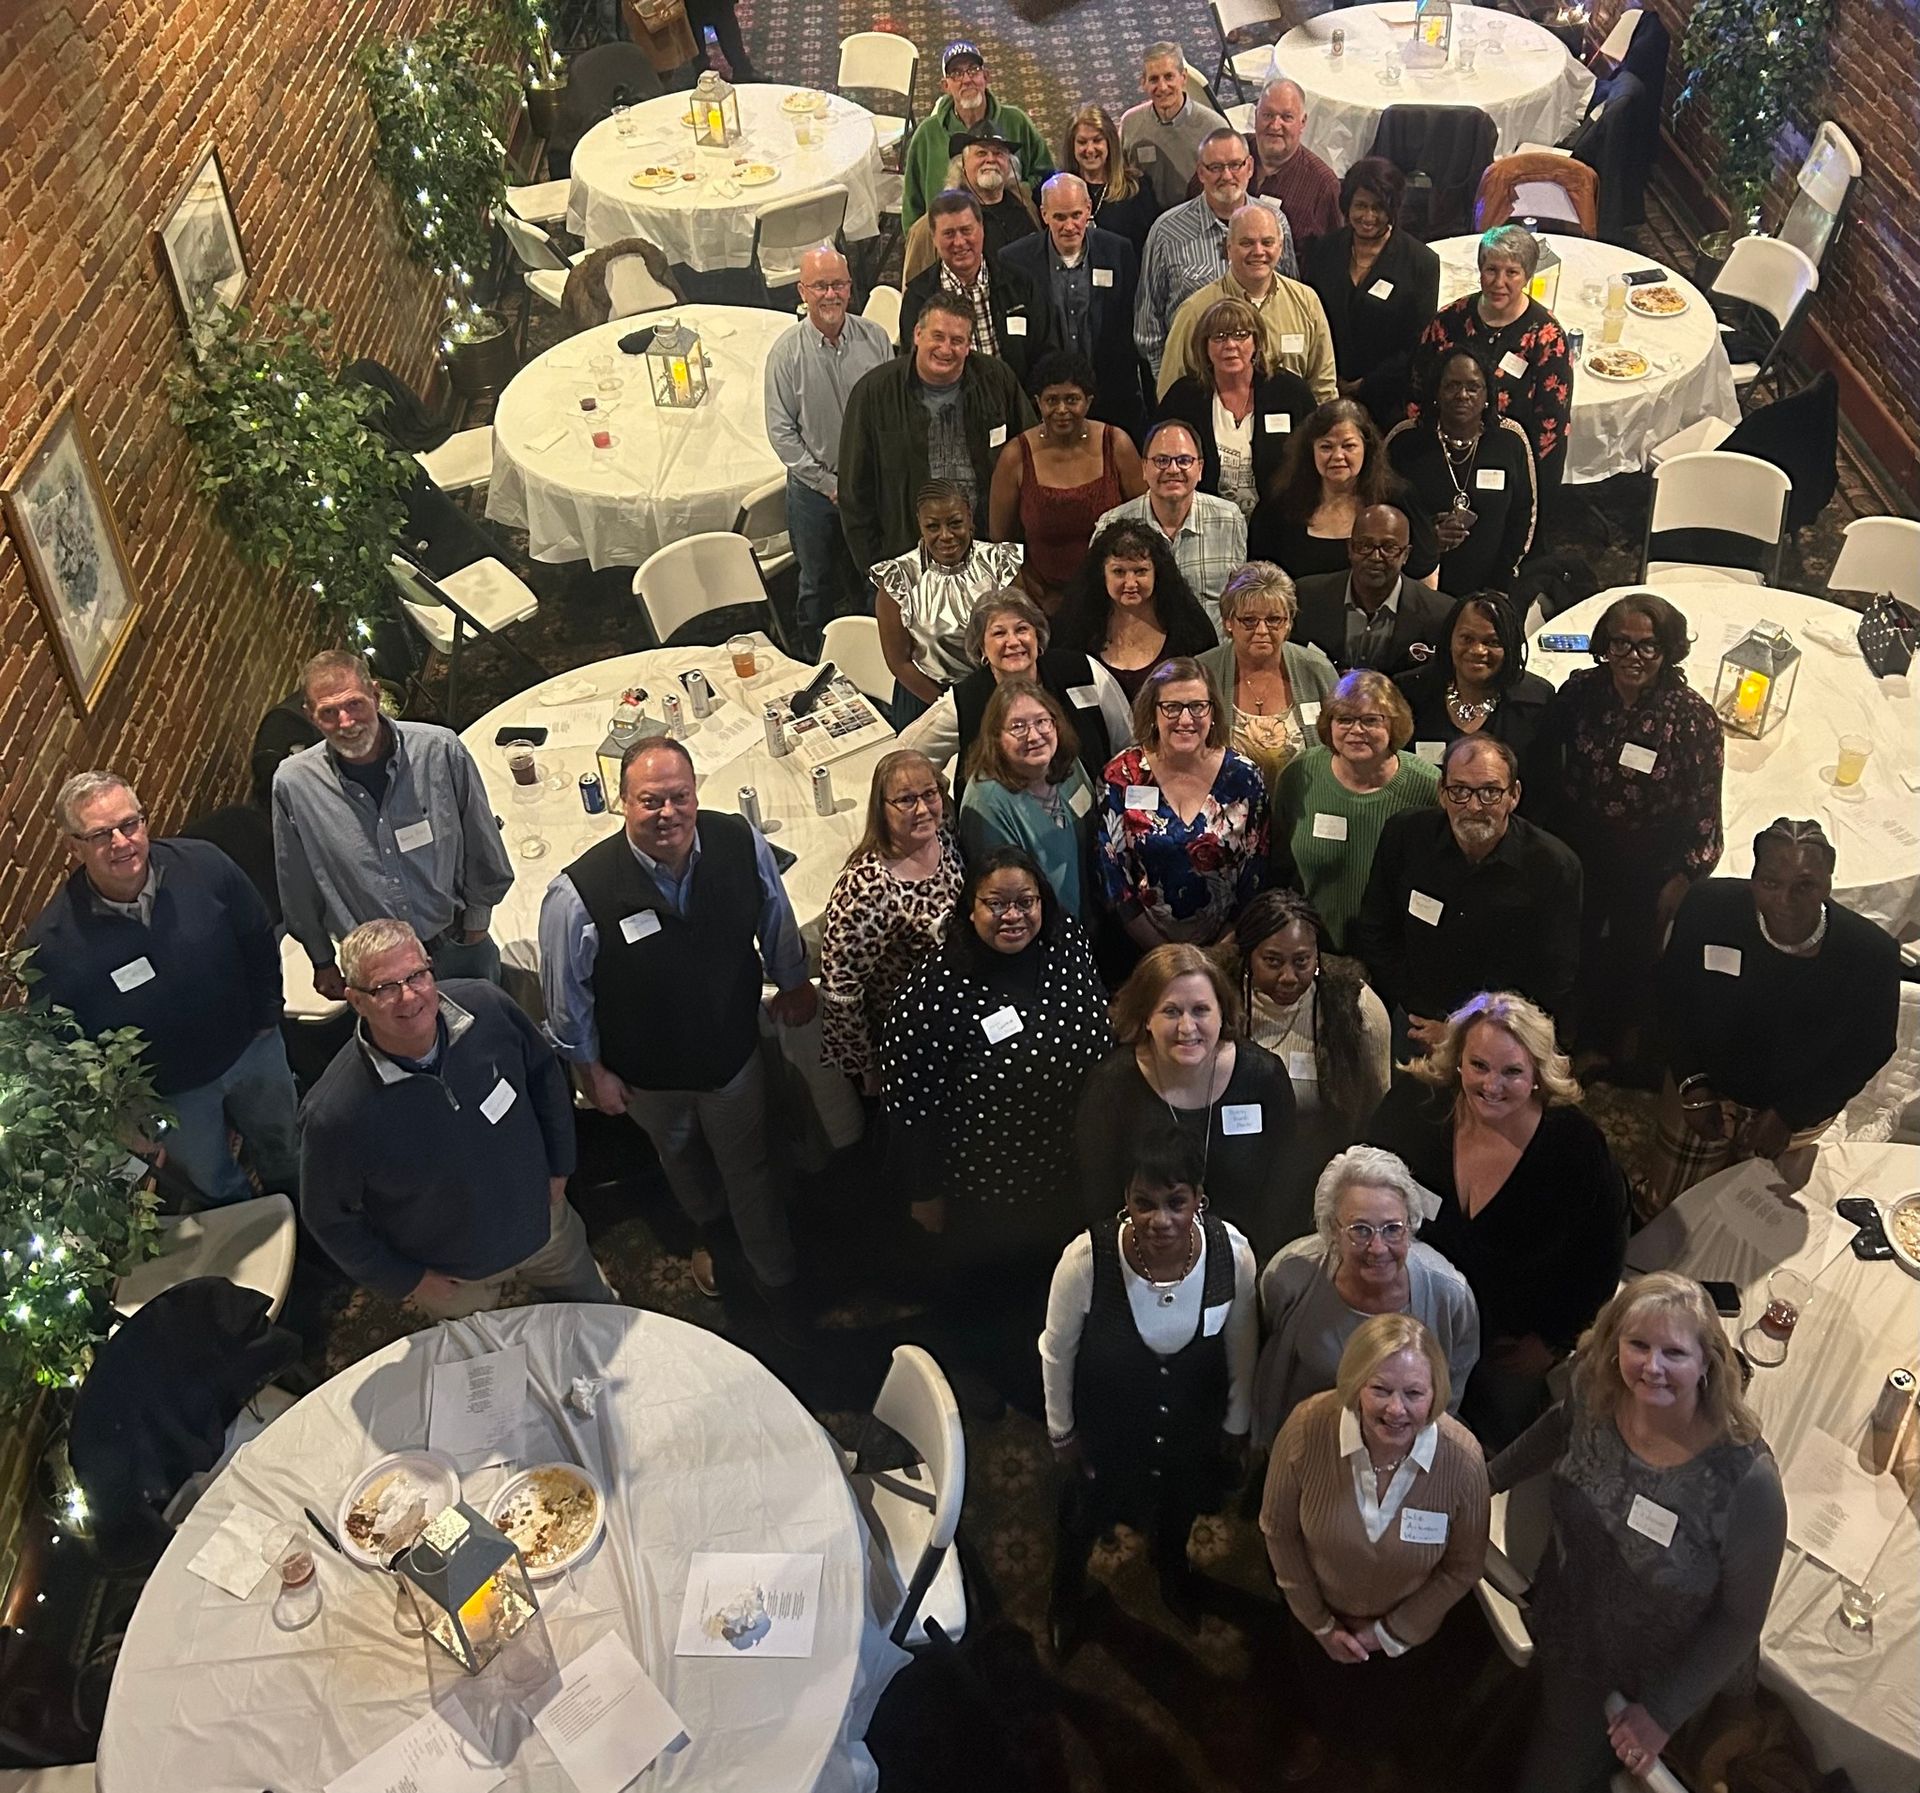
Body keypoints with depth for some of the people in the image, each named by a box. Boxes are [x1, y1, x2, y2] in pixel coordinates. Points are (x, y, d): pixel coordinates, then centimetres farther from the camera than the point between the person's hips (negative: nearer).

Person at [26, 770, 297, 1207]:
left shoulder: (204, 866, -23)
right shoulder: (51, 942, -27)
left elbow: (260, 941, -4)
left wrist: (266, 1017, 2)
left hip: (253, 1051, 2)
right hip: (170, 1096, -2)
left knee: (287, 1156, 29)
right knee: (216, 1192, 22)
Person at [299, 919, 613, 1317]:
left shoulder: (487, 1007, -26)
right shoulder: (334, 1116, -36)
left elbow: (544, 1075, -4)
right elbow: (329, 1219, -17)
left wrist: (558, 1167, 3)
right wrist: (407, 1281, -9)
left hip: (544, 1220, 4)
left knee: (599, 1317, 30)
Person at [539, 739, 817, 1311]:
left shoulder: (743, 845, -26)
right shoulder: (578, 894, -34)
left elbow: (775, 918, -4)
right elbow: (567, 995, -18)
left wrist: (793, 982, 11)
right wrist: (592, 1071, -6)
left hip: (734, 1051, 1)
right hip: (647, 1072, 0)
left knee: (748, 1167, 22)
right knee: (681, 1159, 31)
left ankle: (776, 1279, 50)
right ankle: (709, 1229, 66)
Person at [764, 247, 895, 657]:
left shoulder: (875, 338, -6)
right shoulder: (787, 353, -12)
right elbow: (781, 432, -9)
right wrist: (830, 484, -12)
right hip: (814, 488, -2)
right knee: (817, 585, 13)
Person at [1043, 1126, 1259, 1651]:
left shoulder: (1232, 1252, -32)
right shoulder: (1087, 1258, -38)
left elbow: (1240, 1345, -11)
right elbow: (1057, 1352, -18)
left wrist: (1236, 1425, 3)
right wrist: (1061, 1431, -4)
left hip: (1193, 1426, 2)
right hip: (1103, 1427, -2)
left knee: (1179, 1507, 34)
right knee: (1083, 1514, 29)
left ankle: (1170, 1563, 70)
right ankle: (1066, 1588, 63)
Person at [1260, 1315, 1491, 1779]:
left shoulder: (1462, 1459, -35)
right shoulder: (1307, 1429, -36)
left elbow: (1464, 1567, -16)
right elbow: (1278, 1530, -16)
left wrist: (1391, 1634, -8)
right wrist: (1319, 1623, -6)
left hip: (1410, 1627, 0)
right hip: (1322, 1613, 1)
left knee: (1387, 1722, 28)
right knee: (1325, 1704, 31)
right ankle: (1317, 1730, 66)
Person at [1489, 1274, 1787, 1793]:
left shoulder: (1747, 1480, -35)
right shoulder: (1596, 1392, -23)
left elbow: (1741, 1618, -21)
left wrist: (1663, 1712, -15)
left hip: (1661, 1674, -3)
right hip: (1567, 1635, 4)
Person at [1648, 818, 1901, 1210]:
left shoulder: (1872, 953, -29)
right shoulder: (1709, 906, -29)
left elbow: (1870, 1048, -11)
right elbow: (1672, 991, -10)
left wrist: (1790, 1115, -12)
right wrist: (1691, 1084, -13)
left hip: (1795, 1111, 0)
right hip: (1704, 1090, 1)